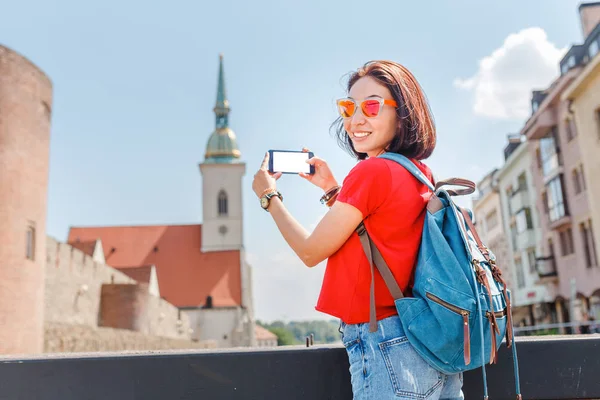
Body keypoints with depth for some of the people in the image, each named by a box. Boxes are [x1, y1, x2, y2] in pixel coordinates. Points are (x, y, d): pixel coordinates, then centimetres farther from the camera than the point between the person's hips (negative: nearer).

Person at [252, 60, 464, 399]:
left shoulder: (372, 171, -16)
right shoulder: (420, 174, 8)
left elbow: (311, 251, -7)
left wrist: (269, 196, 6)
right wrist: (332, 189, 17)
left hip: (384, 346, -8)